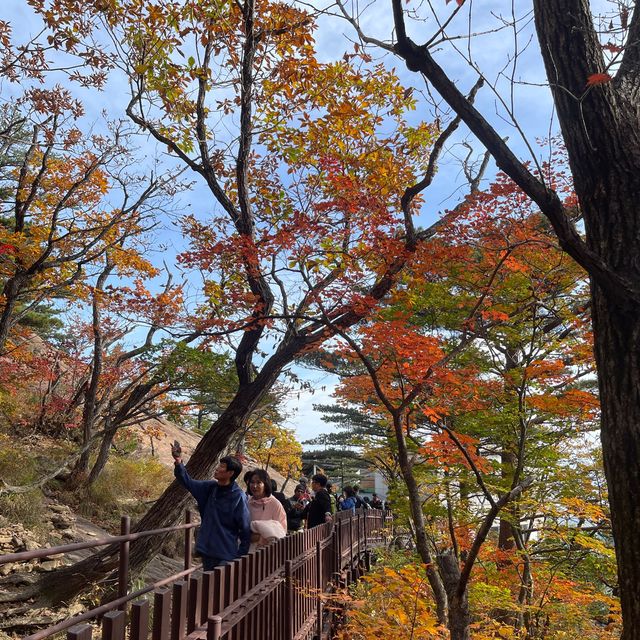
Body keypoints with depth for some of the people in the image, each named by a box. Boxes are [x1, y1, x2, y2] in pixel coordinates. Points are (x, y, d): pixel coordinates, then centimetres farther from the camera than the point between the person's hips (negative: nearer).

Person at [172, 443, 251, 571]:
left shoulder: (238, 497, -16)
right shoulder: (210, 487, 2)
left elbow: (245, 529, -12)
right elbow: (188, 482, 8)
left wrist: (241, 556, -11)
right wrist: (178, 463, -9)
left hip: (226, 555, -6)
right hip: (207, 551, 6)